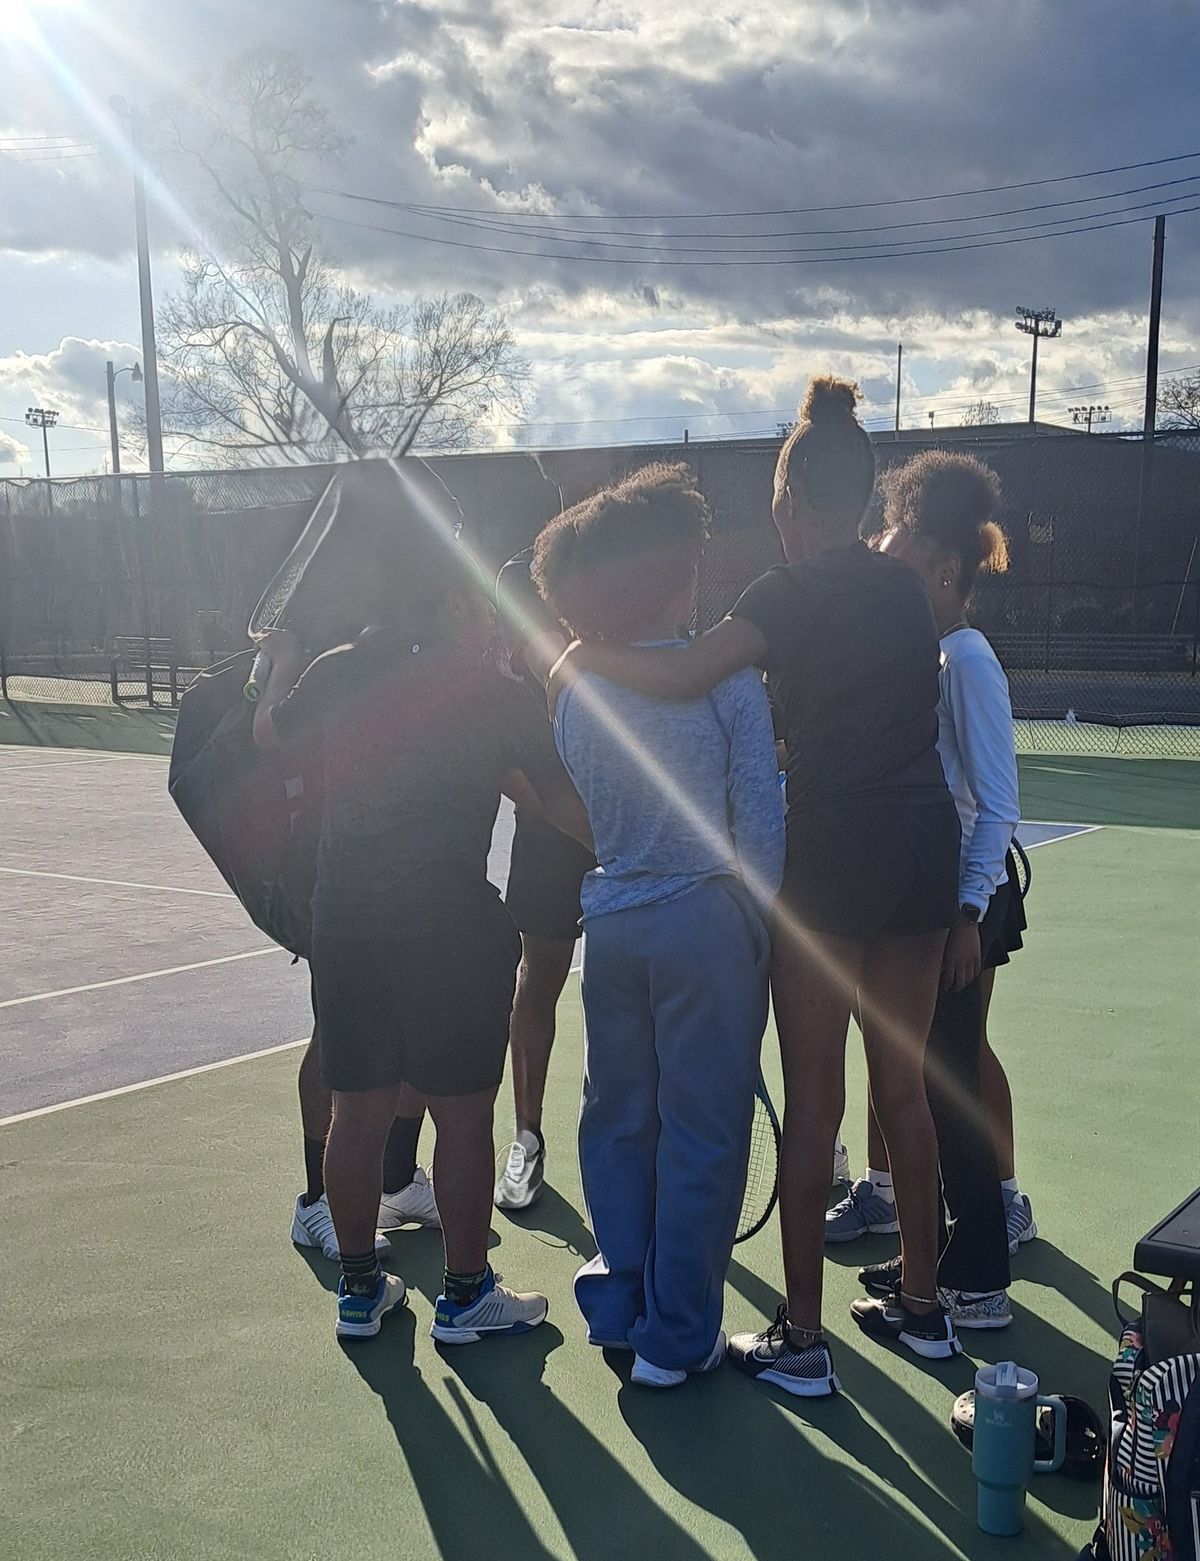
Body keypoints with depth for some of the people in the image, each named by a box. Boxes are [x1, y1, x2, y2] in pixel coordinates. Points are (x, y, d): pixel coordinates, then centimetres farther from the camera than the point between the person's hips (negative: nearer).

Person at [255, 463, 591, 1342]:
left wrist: (284, 665, 39)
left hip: (345, 917, 4)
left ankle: (360, 1288, 28)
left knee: (359, 1109, 15)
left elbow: (269, 732, 21)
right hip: (451, 923, -4)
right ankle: (465, 1296, 20)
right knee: (463, 1116, 8)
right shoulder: (498, 695, -7)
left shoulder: (337, 674, 2)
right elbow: (567, 804, -8)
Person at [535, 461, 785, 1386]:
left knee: (618, 1118, 17)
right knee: (702, 1133, 6)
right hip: (706, 920, -4)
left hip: (611, 921, 5)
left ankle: (619, 1305, 29)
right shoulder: (728, 680, -11)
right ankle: (676, 1337, 15)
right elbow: (761, 822, -9)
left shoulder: (577, 695, 2)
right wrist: (768, 924, 2)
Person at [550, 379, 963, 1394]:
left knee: (814, 1100, 2)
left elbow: (681, 676, -23)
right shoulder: (906, 587, 10)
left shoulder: (792, 594, -10)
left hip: (836, 850, -6)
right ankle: (923, 1306, 28)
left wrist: (584, 654, -9)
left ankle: (800, 1340, 11)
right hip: (928, 840, 6)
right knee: (905, 1088, 16)